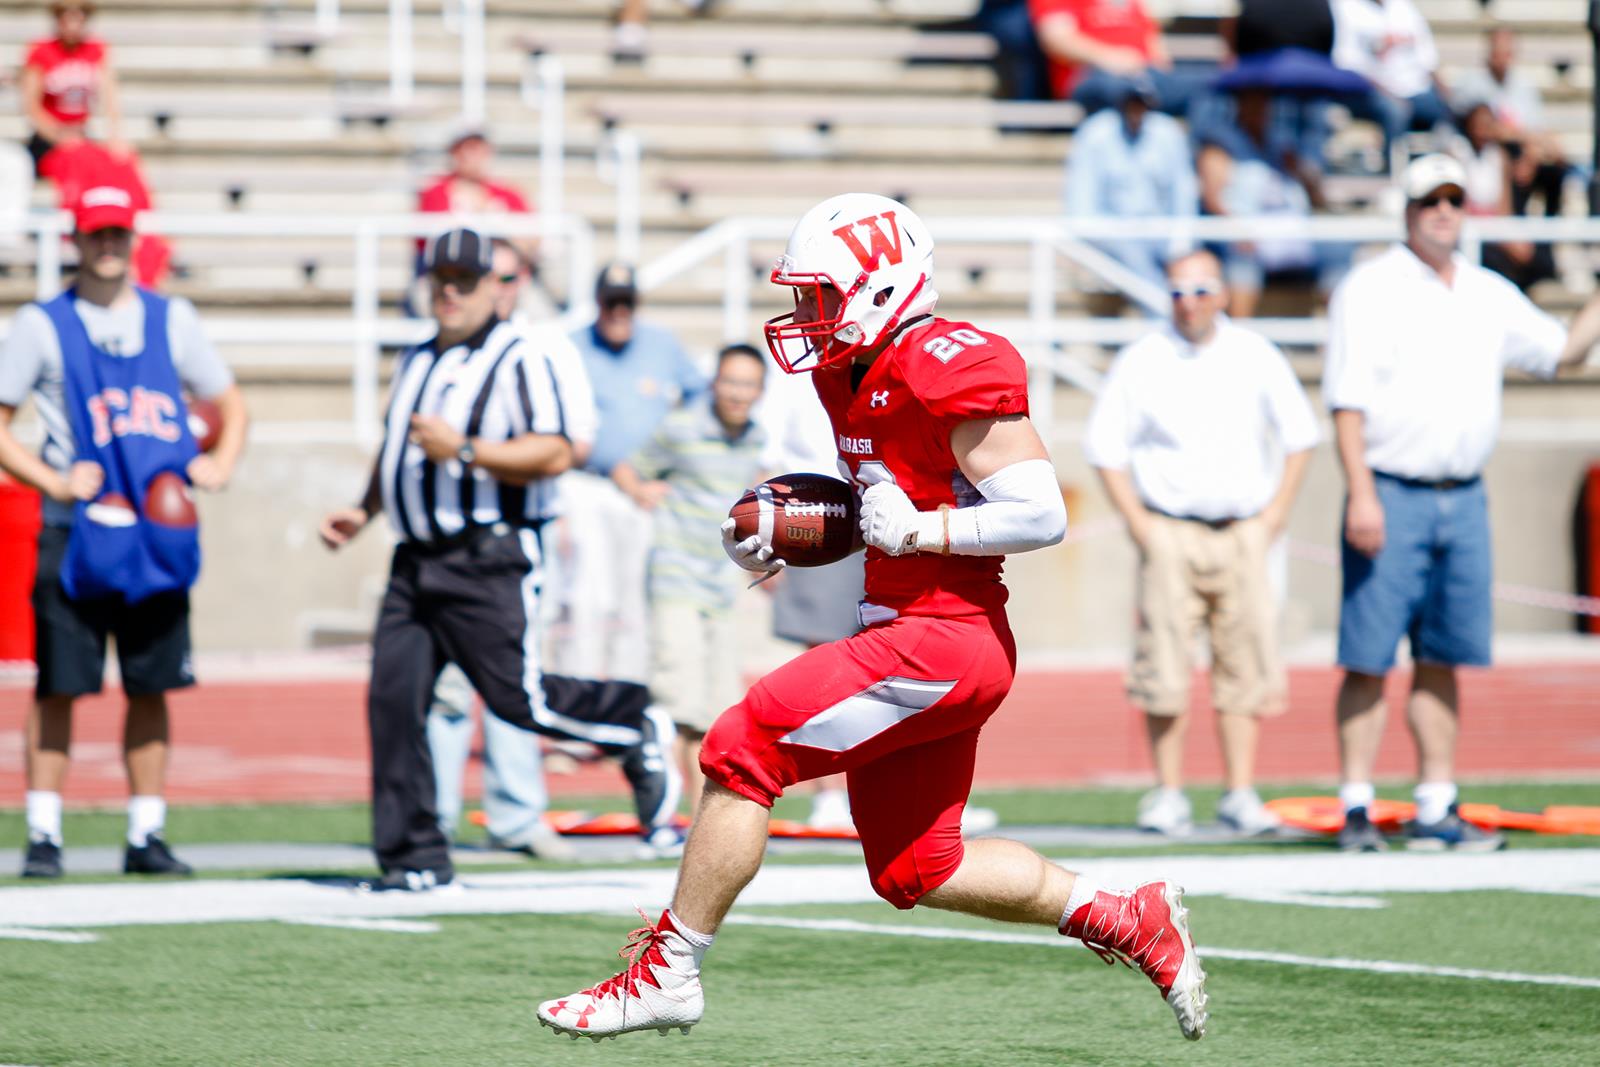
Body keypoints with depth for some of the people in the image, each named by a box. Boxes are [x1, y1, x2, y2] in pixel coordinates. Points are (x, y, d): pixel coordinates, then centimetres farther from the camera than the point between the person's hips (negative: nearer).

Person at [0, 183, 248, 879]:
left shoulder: (172, 319, 12)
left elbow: (230, 405, 18)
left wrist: (220, 465, -1)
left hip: (159, 531, 3)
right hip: (76, 534, -3)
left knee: (152, 686, 5)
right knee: (58, 685, -4)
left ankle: (147, 836, 12)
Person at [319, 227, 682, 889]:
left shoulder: (516, 358, -7)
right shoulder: (418, 363, 19)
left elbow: (554, 454, -17)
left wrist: (462, 449, -22)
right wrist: (363, 512, 20)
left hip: (489, 561, -7)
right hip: (416, 561, 7)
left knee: (518, 699, -6)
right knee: (393, 699, -3)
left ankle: (637, 731, 22)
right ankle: (416, 859, 2)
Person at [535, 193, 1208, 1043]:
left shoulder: (950, 370, -16)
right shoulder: (850, 375, 14)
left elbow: (1040, 514, -18)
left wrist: (915, 530, -21)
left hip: (943, 641, -11)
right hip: (907, 634, 11)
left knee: (742, 751, -12)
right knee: (913, 872, 15)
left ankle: (668, 972, -5)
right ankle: (1130, 920, 24)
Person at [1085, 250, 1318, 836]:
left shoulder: (1256, 357, 6)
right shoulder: (1140, 362, 0)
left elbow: (1299, 435, 15)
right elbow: (1105, 447, 4)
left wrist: (1274, 516, 6)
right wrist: (1139, 524, -4)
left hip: (1243, 534, 2)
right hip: (1170, 534, -2)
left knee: (1246, 669, -1)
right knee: (1165, 672, -5)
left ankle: (1240, 795, 3)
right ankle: (1169, 795, 2)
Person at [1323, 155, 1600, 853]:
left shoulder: (1490, 295, 14)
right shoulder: (1369, 290, -3)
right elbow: (1347, 401, -9)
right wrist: (1361, 496, -18)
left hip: (1463, 501, 5)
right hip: (1390, 498, -5)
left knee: (1441, 659, 7)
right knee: (1368, 659, -6)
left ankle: (1436, 811, 10)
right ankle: (1356, 810, -3)